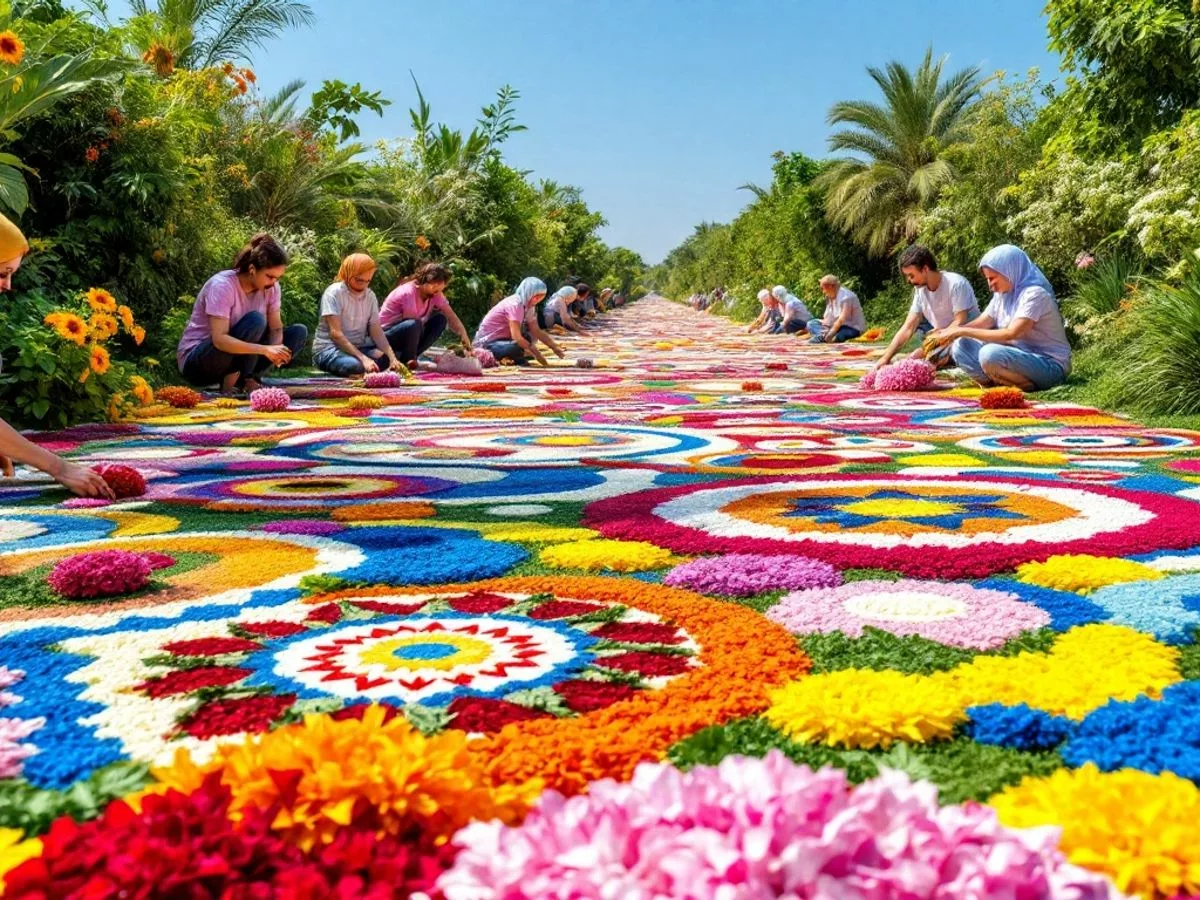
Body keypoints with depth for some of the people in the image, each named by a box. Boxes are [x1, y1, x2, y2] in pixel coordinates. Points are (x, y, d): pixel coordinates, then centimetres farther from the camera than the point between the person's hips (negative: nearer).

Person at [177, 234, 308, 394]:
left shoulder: (271, 287, -5)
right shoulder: (222, 285, -24)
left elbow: (276, 328, -5)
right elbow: (219, 340, -33)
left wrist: (275, 350, -29)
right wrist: (265, 349, -42)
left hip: (237, 361, 7)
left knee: (299, 333, -7)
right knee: (255, 321, -31)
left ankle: (246, 378, -10)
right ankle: (233, 382, -19)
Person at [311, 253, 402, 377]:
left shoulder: (370, 295, 4)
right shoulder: (334, 293, -13)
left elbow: (376, 332, 0)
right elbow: (335, 333, -20)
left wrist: (392, 357, -19)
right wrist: (363, 358, -30)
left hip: (359, 347, 6)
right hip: (330, 348, -6)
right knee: (355, 365, -37)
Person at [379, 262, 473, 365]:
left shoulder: (436, 295, -4)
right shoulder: (409, 292, -26)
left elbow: (451, 317, -11)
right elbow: (413, 323, -26)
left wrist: (463, 335, -26)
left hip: (408, 331, 8)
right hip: (387, 333, -8)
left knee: (440, 319, -8)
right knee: (414, 326, -37)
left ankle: (411, 358, -6)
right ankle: (408, 360, -11)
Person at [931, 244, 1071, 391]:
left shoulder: (1034, 294, -19)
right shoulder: (1002, 293, 7)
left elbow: (1010, 334, -28)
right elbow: (982, 322, 4)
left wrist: (963, 331, -26)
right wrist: (948, 332, -13)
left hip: (1050, 364, -8)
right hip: (1022, 357, 8)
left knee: (990, 354, -33)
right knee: (960, 346, -3)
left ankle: (1031, 387, -14)